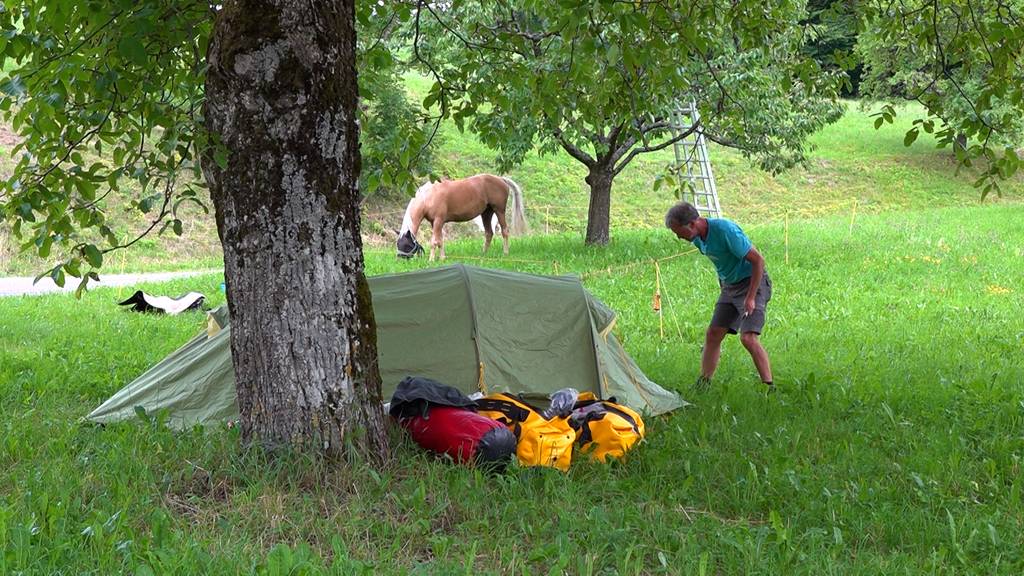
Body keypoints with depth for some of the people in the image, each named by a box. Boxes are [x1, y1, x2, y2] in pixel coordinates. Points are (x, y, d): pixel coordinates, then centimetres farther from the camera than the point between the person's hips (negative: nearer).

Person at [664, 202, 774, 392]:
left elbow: (758, 260, -23)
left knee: (748, 338, -19)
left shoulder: (725, 230, -27)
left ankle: (770, 388, -13)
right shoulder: (698, 238, -1)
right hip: (729, 286, 8)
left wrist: (750, 298, -23)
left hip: (752, 283, -8)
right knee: (713, 334, 4)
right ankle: (702, 384, 12)